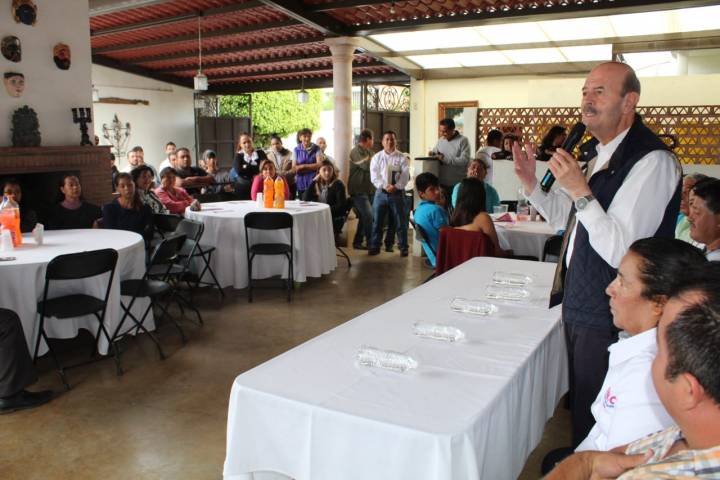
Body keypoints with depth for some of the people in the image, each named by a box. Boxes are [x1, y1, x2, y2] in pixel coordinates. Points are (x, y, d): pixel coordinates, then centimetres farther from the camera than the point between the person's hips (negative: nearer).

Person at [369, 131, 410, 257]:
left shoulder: (402, 157, 3)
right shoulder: (376, 157, 7)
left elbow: (405, 175, -6)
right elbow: (374, 176, -3)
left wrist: (396, 186, -19)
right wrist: (385, 186, -17)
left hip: (397, 192, -1)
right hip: (381, 192, 2)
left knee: (401, 222, 3)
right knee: (377, 221, 5)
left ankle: (403, 247, 12)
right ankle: (374, 246, 15)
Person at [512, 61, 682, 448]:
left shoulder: (652, 161, -22)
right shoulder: (603, 155, 8)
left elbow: (621, 252, -27)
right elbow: (563, 218, 17)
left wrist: (581, 192, -30)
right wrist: (529, 182, 3)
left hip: (608, 318, -9)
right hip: (579, 304, 9)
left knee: (592, 413, 9)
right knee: (579, 401, 24)